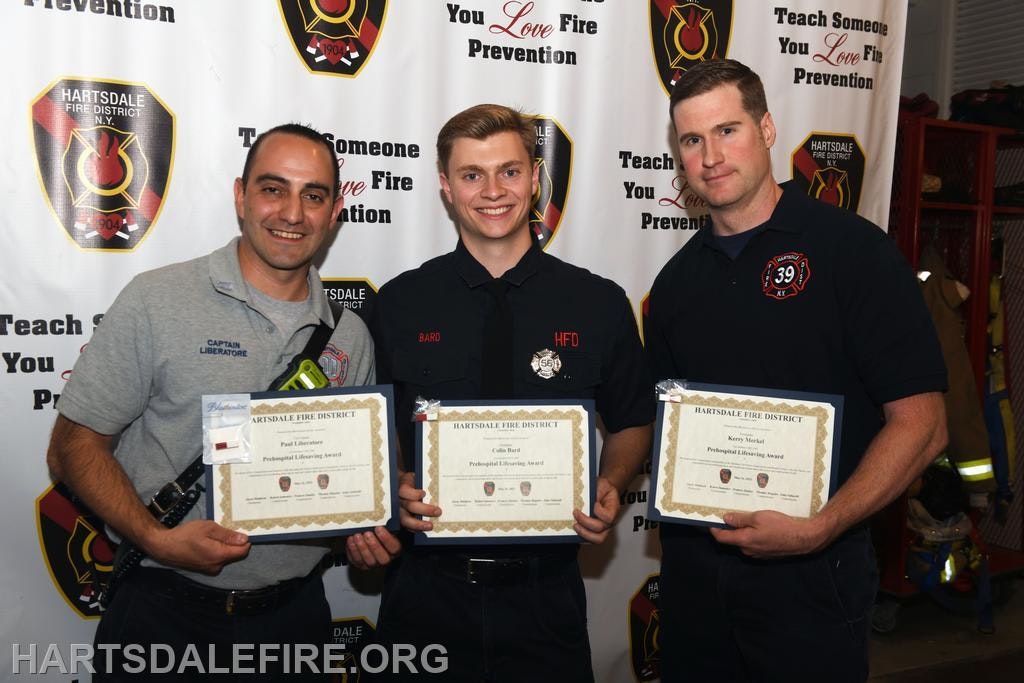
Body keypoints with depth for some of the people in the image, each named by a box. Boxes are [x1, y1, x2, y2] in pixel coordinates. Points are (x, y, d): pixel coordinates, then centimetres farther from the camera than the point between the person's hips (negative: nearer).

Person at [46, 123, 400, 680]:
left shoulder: (350, 336, 4)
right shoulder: (157, 301, -8)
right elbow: (72, 447, -7)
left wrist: (368, 532, -5)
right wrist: (156, 538, -20)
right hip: (163, 613, -3)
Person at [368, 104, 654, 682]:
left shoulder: (600, 303, -2)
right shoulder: (401, 304, -1)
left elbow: (632, 424, 8)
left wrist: (611, 487, -10)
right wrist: (398, 488, -12)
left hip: (546, 595, 0)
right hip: (428, 587, 1)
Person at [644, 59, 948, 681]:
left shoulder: (854, 250, -8)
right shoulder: (677, 280, 7)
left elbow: (921, 424, -12)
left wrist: (819, 529, -22)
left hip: (812, 569, -4)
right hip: (692, 559, 5)